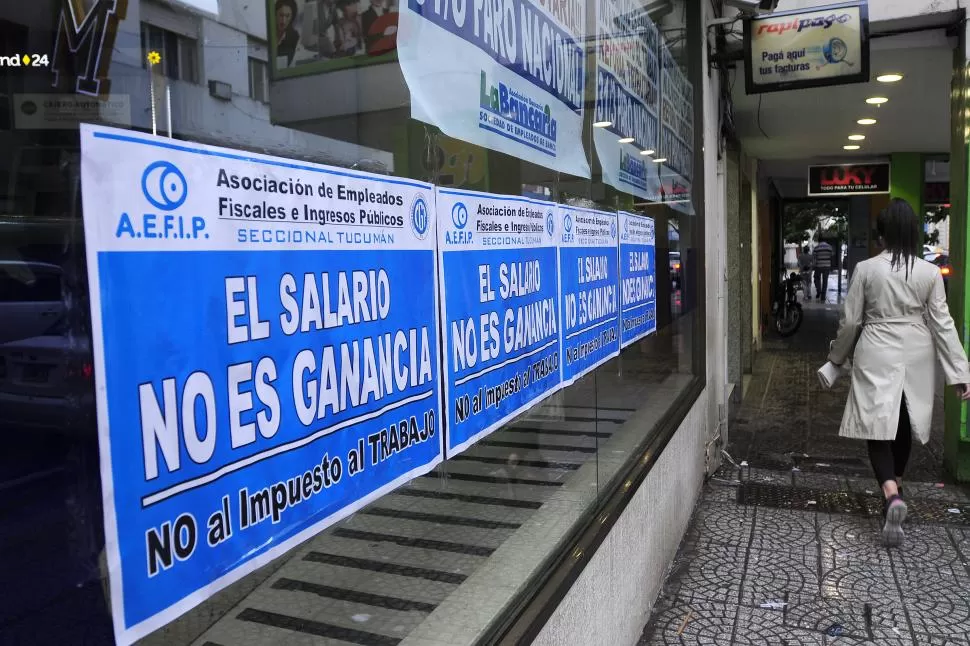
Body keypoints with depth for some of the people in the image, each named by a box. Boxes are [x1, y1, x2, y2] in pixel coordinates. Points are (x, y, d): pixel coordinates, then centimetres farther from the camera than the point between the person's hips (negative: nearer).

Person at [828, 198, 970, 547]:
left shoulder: (866, 269, -9)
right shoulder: (930, 272, -4)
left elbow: (850, 320, -4)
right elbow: (942, 323, -3)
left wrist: (837, 357, 12)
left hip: (877, 358, -3)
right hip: (916, 360, 3)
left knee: (878, 427, -1)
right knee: (904, 426, 19)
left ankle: (892, 496, -22)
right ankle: (895, 486, 36)